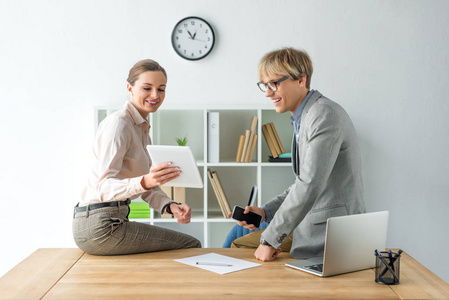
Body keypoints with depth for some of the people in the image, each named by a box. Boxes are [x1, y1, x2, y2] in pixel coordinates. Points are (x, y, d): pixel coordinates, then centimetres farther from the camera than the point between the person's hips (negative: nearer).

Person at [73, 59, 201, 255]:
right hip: (101, 226, -9)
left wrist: (171, 206, -7)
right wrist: (144, 182, -40)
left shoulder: (142, 128, 15)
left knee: (189, 243, 21)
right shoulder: (118, 123, -14)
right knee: (191, 246, -7)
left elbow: (148, 189, 13)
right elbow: (103, 187, -23)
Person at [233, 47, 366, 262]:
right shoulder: (304, 118, 14)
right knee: (238, 237, 8)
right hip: (311, 228, 9)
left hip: (332, 237, -9)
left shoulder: (325, 114, -18)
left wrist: (270, 239, -22)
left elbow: (310, 185, -26)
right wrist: (266, 211, 7)